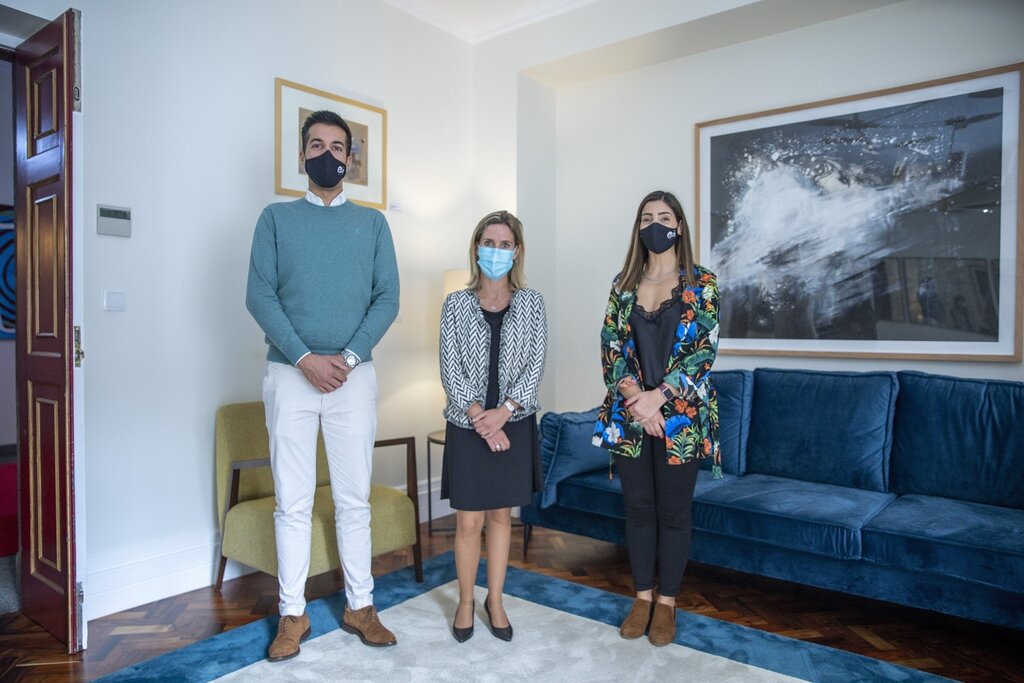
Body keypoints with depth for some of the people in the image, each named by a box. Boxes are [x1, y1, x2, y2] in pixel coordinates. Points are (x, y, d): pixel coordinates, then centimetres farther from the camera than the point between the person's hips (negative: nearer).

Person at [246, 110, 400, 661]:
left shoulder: (372, 223, 10)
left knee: (354, 500, 8)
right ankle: (293, 613, 19)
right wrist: (304, 358, -13)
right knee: (292, 502, 5)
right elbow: (259, 295, -1)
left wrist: (348, 356, -11)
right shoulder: (276, 218, 8)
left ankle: (360, 605, 21)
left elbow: (387, 298, 2)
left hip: (354, 375, 1)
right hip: (289, 373, 0)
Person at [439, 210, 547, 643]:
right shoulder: (456, 304, -1)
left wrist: (502, 412, -16)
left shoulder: (531, 303, 2)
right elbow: (451, 370, -6)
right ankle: (465, 602, 26)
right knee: (468, 522, 5)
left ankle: (495, 600, 30)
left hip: (514, 424, 1)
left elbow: (535, 366, -4)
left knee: (501, 514, 13)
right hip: (467, 425, -1)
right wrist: (481, 419, -15)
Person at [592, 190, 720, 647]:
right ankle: (643, 596, 27)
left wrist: (658, 396, -17)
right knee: (638, 507, 11)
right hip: (629, 414, 3)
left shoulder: (701, 283, 0)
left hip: (681, 416, -2)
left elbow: (704, 350, -8)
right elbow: (610, 347, 2)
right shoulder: (623, 283, 8)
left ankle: (666, 601, 24)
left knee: (673, 510, 7)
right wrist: (634, 397, -13)